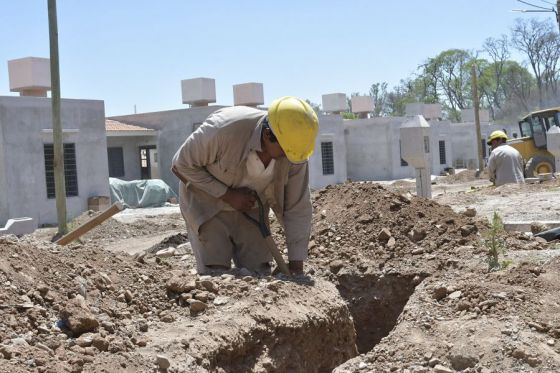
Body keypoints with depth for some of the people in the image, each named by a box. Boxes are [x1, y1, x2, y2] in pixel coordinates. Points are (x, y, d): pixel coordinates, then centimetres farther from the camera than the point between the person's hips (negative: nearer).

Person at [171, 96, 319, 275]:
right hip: (208, 205, -3)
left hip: (250, 209, 4)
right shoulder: (224, 128, -34)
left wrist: (296, 264, -12)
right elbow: (182, 164, -19)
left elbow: (298, 209, -11)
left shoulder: (294, 153, -21)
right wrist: (228, 195, -24)